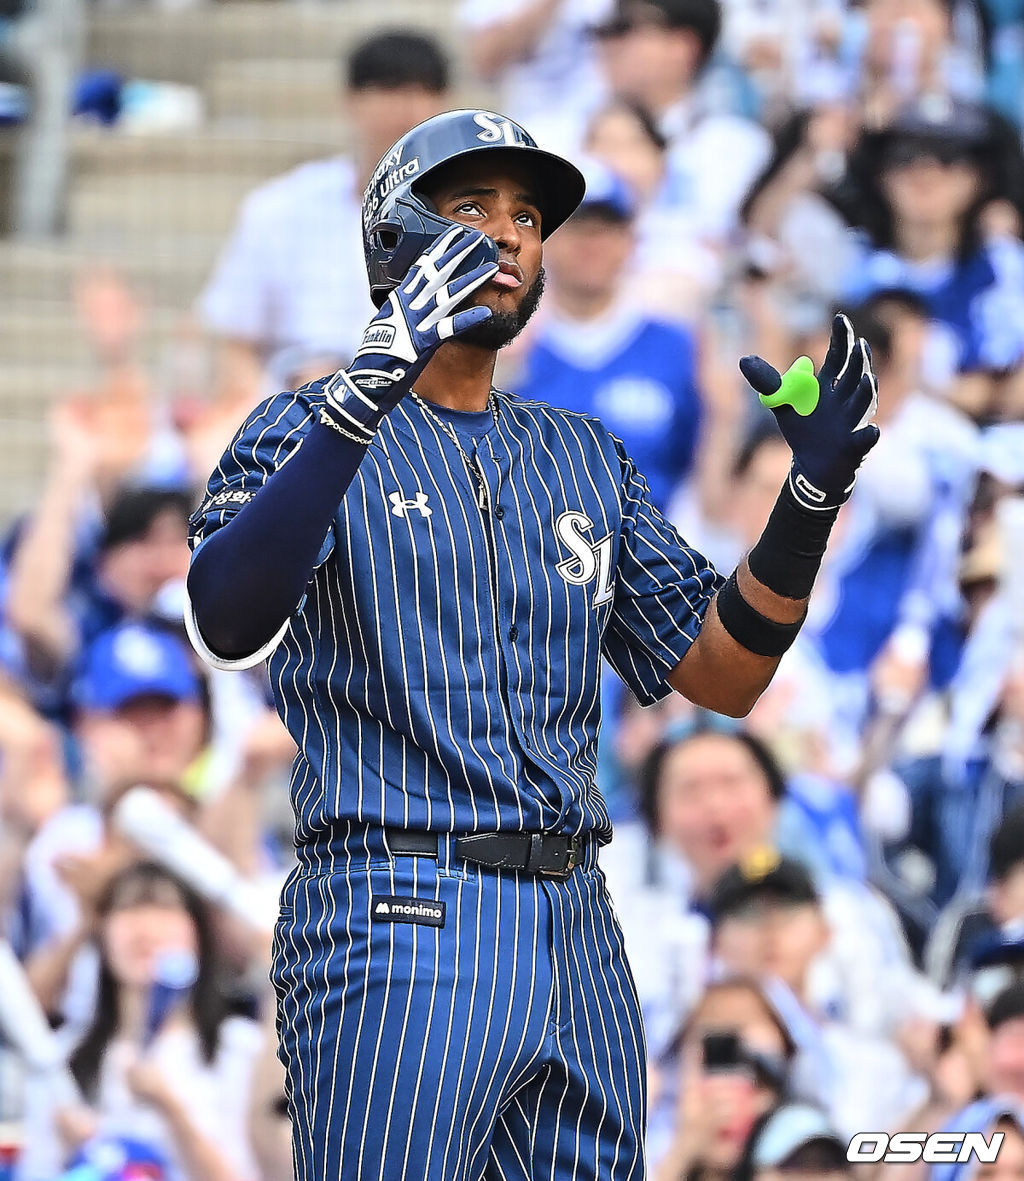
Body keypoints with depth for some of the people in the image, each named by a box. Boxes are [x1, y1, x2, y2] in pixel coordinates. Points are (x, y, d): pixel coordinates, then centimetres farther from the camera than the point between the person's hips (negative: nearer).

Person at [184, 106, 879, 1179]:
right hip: (396, 926, -6)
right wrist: (367, 396, -31)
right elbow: (227, 624, -19)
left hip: (576, 931, 6)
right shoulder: (304, 433, 1)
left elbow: (721, 675, 17)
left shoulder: (585, 460, 20)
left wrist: (811, 497, 0)